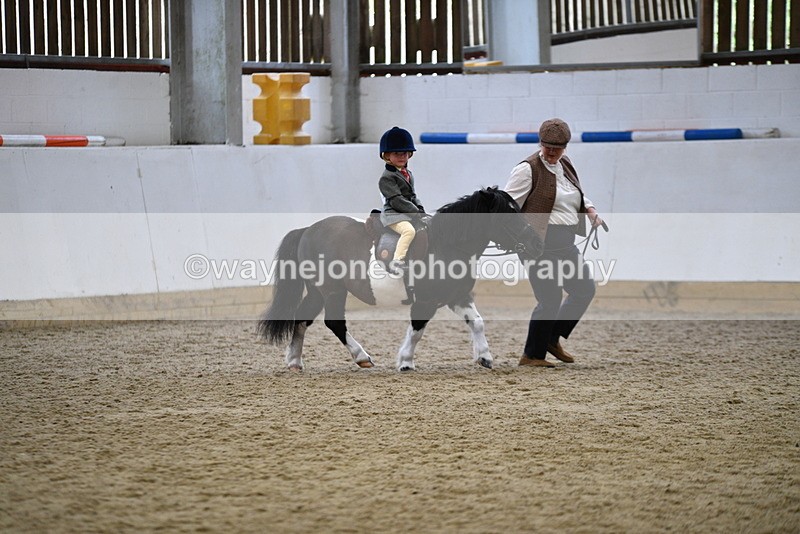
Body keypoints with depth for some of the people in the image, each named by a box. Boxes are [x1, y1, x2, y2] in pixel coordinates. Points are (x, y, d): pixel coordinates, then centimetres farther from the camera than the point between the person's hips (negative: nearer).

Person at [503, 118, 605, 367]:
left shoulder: (566, 165, 13)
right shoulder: (529, 169, -10)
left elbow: (578, 196, 28)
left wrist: (590, 210, 9)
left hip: (565, 244, 9)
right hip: (541, 244, -9)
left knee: (585, 289, 12)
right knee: (550, 300, -7)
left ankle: (552, 338, 25)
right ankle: (532, 355, 9)